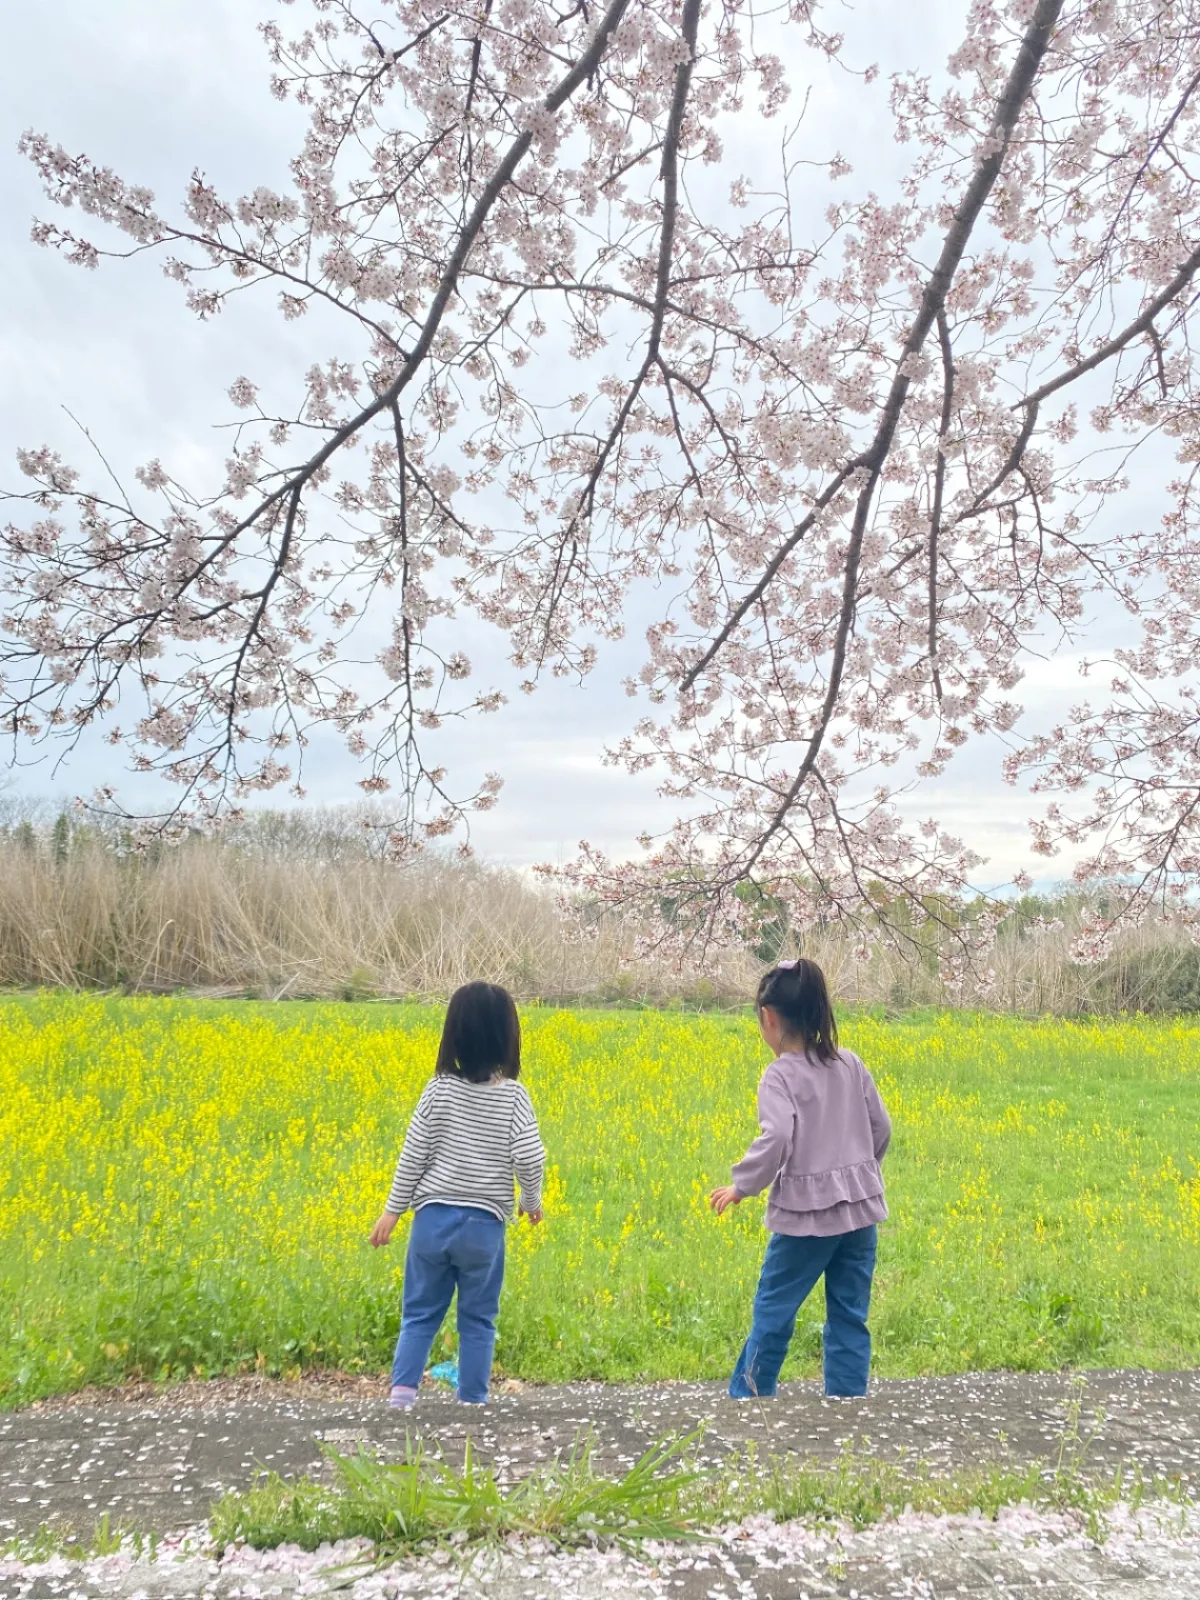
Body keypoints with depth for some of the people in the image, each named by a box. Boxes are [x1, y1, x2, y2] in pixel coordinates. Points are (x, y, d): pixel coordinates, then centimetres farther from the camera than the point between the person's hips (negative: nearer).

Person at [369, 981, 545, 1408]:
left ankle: (401, 1396, 7)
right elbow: (530, 1158, -15)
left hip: (433, 1217, 1)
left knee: (420, 1314, 15)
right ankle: (471, 1404, 17)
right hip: (484, 1224, -1)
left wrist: (392, 1211, 5)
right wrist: (532, 1201, 5)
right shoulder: (513, 1096, -10)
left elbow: (414, 1154, -5)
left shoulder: (440, 1089, -7)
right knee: (477, 1320, 14)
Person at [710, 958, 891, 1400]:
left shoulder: (781, 1075, -14)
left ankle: (746, 1399, 21)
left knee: (772, 1311, 11)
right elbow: (881, 1128, 10)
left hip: (807, 1213, -5)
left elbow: (776, 1139, -27)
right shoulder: (850, 1065, 4)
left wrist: (741, 1186, -13)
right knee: (849, 1317, 13)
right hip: (861, 1209, 5)